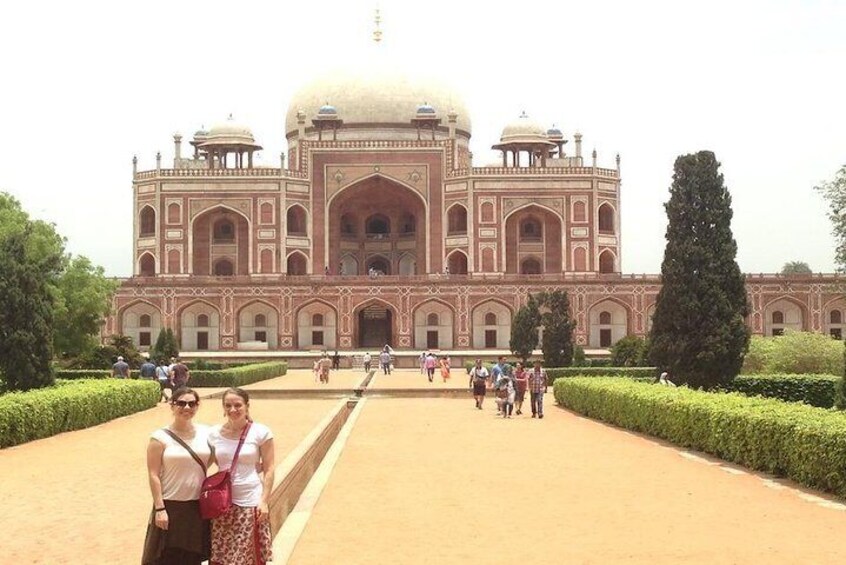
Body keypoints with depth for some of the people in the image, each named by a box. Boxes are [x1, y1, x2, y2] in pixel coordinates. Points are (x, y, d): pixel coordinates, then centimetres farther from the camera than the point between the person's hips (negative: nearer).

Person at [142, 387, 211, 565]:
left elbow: (210, 460, 15)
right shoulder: (160, 437, -10)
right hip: (171, 506, -4)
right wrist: (159, 508, -14)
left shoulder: (205, 433, 2)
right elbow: (153, 475, -10)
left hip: (198, 505, 4)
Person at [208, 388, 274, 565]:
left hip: (251, 502, -3)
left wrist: (264, 501, -9)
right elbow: (213, 463, 13)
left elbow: (269, 469, -4)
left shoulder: (261, 432, -7)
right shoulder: (214, 433, 2)